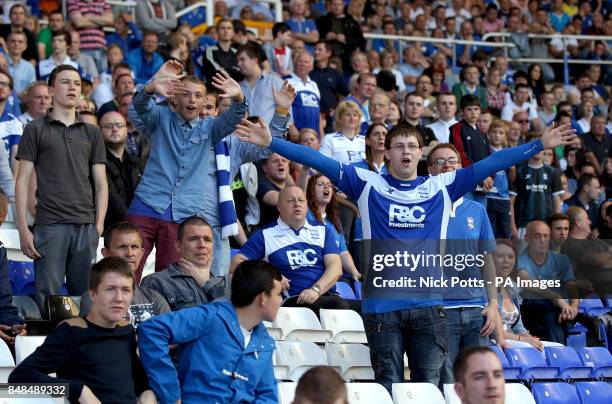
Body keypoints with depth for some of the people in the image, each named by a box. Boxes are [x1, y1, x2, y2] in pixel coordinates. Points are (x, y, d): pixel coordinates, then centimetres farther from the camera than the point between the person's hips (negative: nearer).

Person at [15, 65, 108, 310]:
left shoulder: (92, 133, 14)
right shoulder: (35, 129, 5)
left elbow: (101, 183, 12)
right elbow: (23, 180, 2)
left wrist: (99, 225, 0)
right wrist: (23, 229, -7)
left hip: (86, 226, 3)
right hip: (49, 225, -3)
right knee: (48, 297, -3)